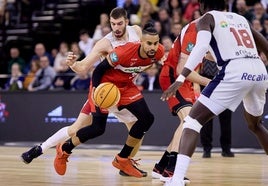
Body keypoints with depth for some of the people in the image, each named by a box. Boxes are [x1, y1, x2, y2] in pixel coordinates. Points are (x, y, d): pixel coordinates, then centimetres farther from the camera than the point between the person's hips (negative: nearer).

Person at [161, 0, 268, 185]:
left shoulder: (207, 19, 12)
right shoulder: (241, 18, 29)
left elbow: (202, 46, -9)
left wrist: (180, 79, -16)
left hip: (234, 71, -6)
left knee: (194, 119, 1)